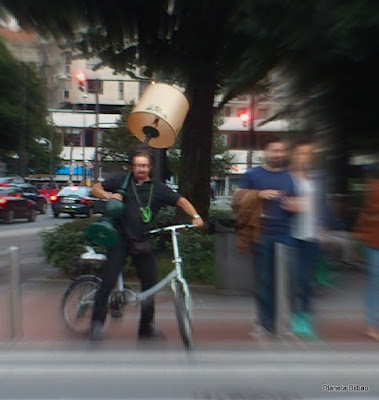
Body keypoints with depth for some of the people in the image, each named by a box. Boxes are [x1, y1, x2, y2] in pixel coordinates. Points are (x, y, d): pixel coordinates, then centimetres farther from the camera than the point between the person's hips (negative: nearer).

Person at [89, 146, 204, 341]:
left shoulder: (158, 188, 5)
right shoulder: (122, 181, 3)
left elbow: (181, 200, 1)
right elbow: (95, 189, 7)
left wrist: (195, 216, -15)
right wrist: (109, 195, -14)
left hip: (142, 242, 3)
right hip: (121, 239, -2)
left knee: (150, 284, 7)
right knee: (109, 281, -12)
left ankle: (147, 327, 24)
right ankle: (97, 323, 5)